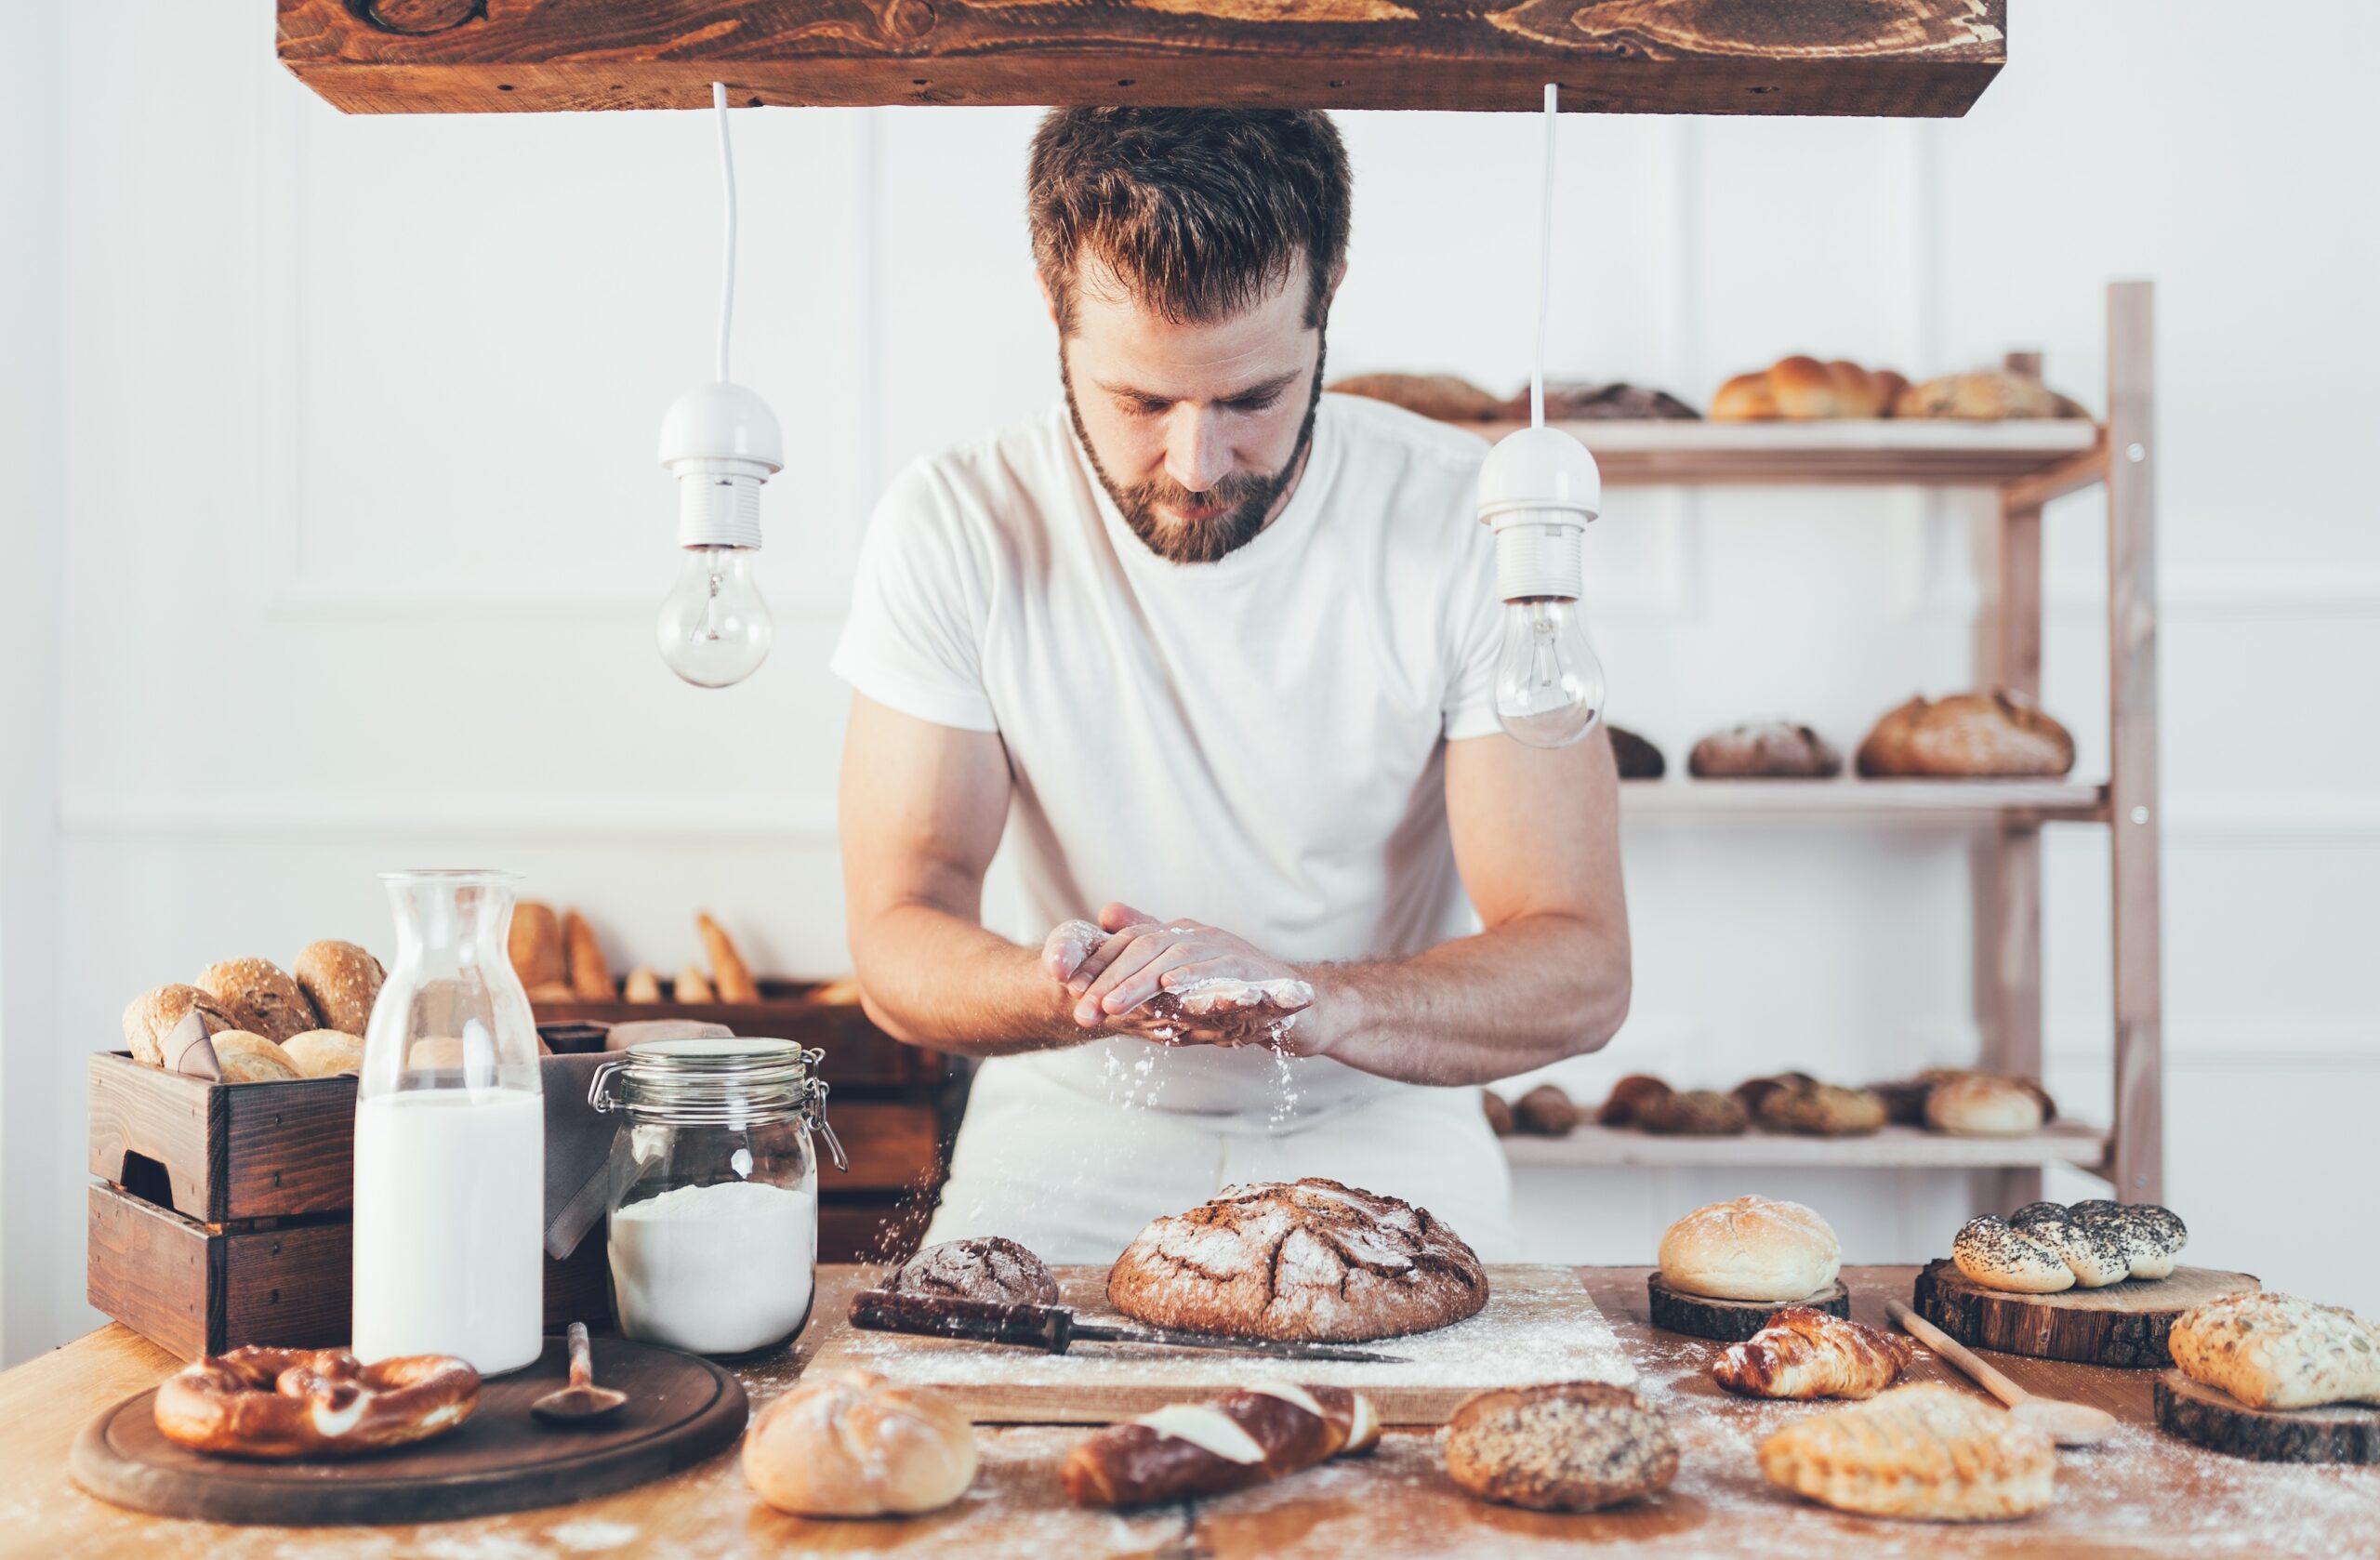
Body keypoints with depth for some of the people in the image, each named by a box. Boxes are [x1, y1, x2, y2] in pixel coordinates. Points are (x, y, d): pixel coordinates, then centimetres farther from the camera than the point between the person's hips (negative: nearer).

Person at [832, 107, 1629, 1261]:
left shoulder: (1469, 524, -14)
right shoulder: (951, 528, -12)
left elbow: (1579, 969, -15)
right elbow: (897, 945, -11)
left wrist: (1309, 1000, -34)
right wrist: (1080, 988, -33)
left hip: (1378, 1135, 2)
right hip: (1074, 1135, -1)